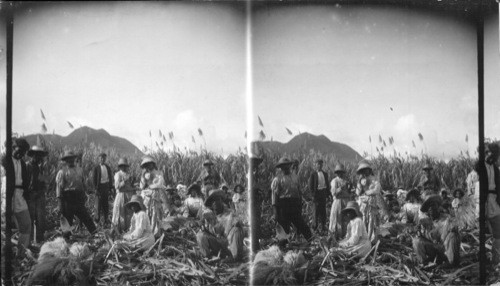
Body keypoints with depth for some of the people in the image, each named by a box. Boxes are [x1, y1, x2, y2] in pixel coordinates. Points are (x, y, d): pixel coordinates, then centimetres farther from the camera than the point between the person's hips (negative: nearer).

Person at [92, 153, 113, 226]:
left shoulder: (108, 167, 9)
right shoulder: (96, 168, 0)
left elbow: (110, 178, 12)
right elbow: (94, 179, -1)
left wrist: (110, 188, 7)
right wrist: (95, 189, -8)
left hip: (106, 186, 2)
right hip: (100, 186, -2)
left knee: (106, 203, 5)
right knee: (99, 202, -2)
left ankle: (106, 219, 11)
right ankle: (98, 218, 12)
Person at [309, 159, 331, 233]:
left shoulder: (325, 174, 13)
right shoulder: (313, 174, 0)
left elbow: (327, 184, 18)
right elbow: (310, 185, -1)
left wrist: (328, 193, 8)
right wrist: (313, 193, -10)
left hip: (324, 193, 4)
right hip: (317, 193, -4)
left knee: (323, 210, 5)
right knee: (317, 210, -2)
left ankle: (323, 224, 11)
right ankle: (316, 226, 3)